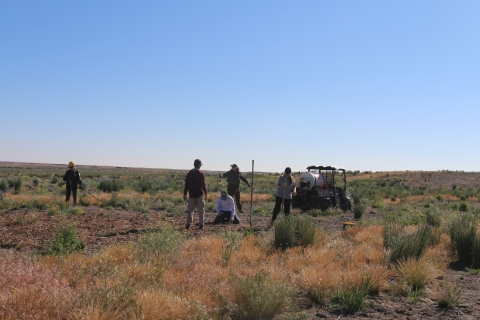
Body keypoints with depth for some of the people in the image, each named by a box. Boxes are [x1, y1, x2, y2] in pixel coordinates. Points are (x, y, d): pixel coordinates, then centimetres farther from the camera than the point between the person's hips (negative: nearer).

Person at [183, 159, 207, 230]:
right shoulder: (201, 173, -8)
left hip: (191, 195, 3)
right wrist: (205, 193, 0)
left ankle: (188, 223, 2)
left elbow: (186, 184, 6)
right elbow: (203, 184, -9)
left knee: (190, 210, 8)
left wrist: (185, 194, 11)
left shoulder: (189, 173, 5)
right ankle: (201, 224, 5)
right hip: (200, 194, -3)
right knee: (201, 210, 4)